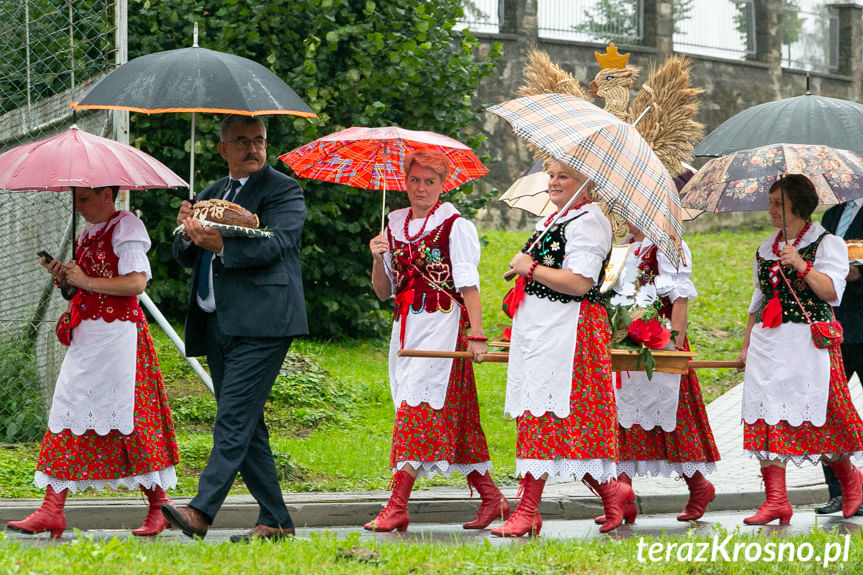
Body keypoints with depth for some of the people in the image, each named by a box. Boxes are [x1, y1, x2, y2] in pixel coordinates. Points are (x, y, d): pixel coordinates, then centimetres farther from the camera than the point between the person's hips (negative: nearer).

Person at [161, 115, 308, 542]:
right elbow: (185, 256, 17)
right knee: (246, 426, 8)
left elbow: (273, 245, -16)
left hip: (259, 325, -8)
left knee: (234, 419, -15)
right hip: (216, 326, 8)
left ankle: (201, 512, -24)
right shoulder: (210, 195, 21)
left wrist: (221, 245, -29)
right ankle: (275, 520, 12)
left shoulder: (284, 191, 0)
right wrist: (189, 232, -6)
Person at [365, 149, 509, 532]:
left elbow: (468, 285, -7)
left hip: (442, 326, -6)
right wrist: (378, 259, -1)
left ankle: (397, 507, -19)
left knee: (418, 406, -15)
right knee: (452, 418, 6)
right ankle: (491, 497, 14)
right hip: (406, 328, 6)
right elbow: (383, 292, 18)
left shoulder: (455, 225, -1)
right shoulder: (394, 226, 16)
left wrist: (476, 335, -14)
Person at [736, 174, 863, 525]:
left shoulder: (827, 243, 0)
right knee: (767, 416, -5)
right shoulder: (765, 249, 18)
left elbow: (832, 291, -11)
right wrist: (746, 345, 19)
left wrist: (801, 265, -21)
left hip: (808, 340, -6)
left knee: (816, 416, -4)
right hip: (768, 340, 6)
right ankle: (776, 499, -8)